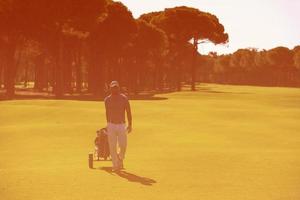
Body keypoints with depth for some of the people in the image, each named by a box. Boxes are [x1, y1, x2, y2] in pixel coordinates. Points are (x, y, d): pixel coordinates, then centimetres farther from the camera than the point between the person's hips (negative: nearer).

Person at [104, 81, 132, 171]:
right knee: (112, 146, -3)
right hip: (111, 126, 1)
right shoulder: (107, 99, 3)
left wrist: (130, 125, 1)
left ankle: (120, 159, 24)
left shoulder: (124, 98, -4)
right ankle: (115, 165, 6)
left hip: (121, 125, -1)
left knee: (123, 145, -6)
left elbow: (128, 112, 2)